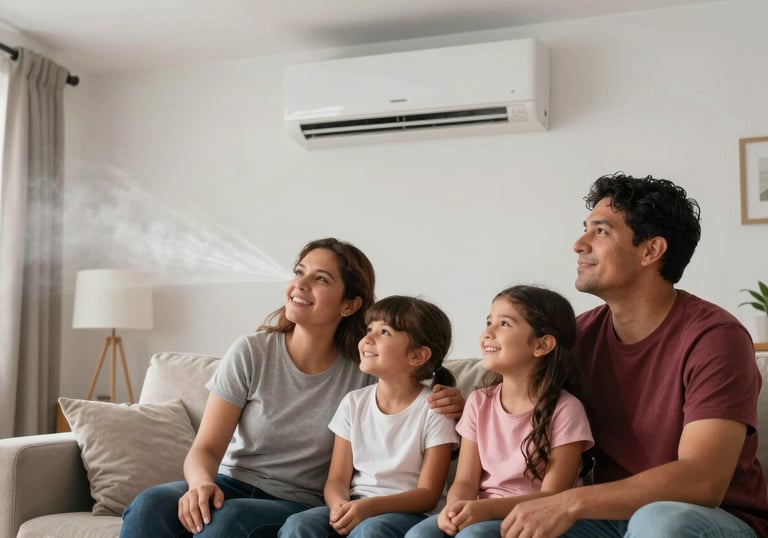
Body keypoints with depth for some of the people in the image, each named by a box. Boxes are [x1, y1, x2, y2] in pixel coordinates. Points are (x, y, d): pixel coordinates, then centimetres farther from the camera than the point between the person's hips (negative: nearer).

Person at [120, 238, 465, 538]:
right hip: (233, 485, 1)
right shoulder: (251, 353, -5)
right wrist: (201, 481, -30)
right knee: (150, 505, -30)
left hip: (299, 505, -1)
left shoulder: (365, 373, -6)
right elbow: (206, 448, -6)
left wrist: (448, 403, -16)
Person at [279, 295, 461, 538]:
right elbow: (337, 479, 6)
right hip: (354, 508, 4)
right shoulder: (354, 402, 8)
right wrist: (339, 505, -19)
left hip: (409, 513, -4)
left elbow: (428, 494, -9)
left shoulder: (434, 410, -6)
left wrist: (371, 506, -25)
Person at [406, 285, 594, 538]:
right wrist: (455, 507, -20)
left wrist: (487, 509, -26)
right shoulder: (479, 402, 7)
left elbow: (552, 496, -13)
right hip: (483, 515, 5)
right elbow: (466, 481, 4)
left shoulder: (564, 409, -9)